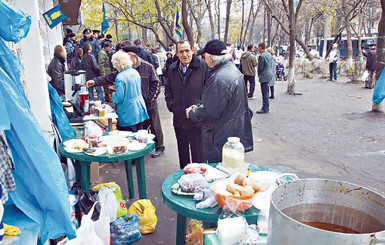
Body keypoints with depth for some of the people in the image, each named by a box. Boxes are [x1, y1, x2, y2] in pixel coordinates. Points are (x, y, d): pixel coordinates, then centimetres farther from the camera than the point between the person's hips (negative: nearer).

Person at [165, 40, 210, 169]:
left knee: (198, 153, 4)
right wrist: (171, 105, 6)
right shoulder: (172, 68, 8)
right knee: (182, 152, 20)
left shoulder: (203, 66, -7)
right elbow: (167, 89, 20)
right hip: (179, 119, 5)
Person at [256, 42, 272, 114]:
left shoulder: (261, 56, -18)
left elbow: (260, 67, -14)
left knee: (264, 93, -4)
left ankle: (265, 109, 0)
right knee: (266, 92, 15)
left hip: (264, 76, -9)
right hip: (269, 74, 9)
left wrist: (259, 74, 3)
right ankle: (266, 107, 22)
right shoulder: (269, 54, 10)